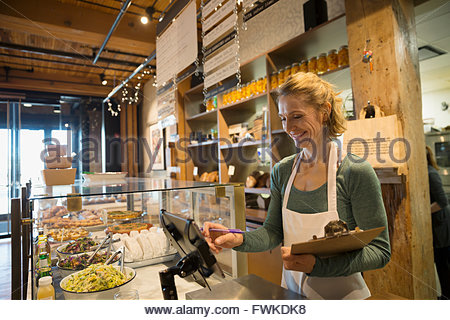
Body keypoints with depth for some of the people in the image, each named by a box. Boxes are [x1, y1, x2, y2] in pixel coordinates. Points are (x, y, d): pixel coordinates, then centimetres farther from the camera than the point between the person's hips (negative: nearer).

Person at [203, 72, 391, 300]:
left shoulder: (355, 172, -17)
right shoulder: (282, 172, -2)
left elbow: (380, 250, -14)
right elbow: (273, 232, 1)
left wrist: (318, 264, -28)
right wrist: (239, 240, -18)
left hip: (341, 294, -3)